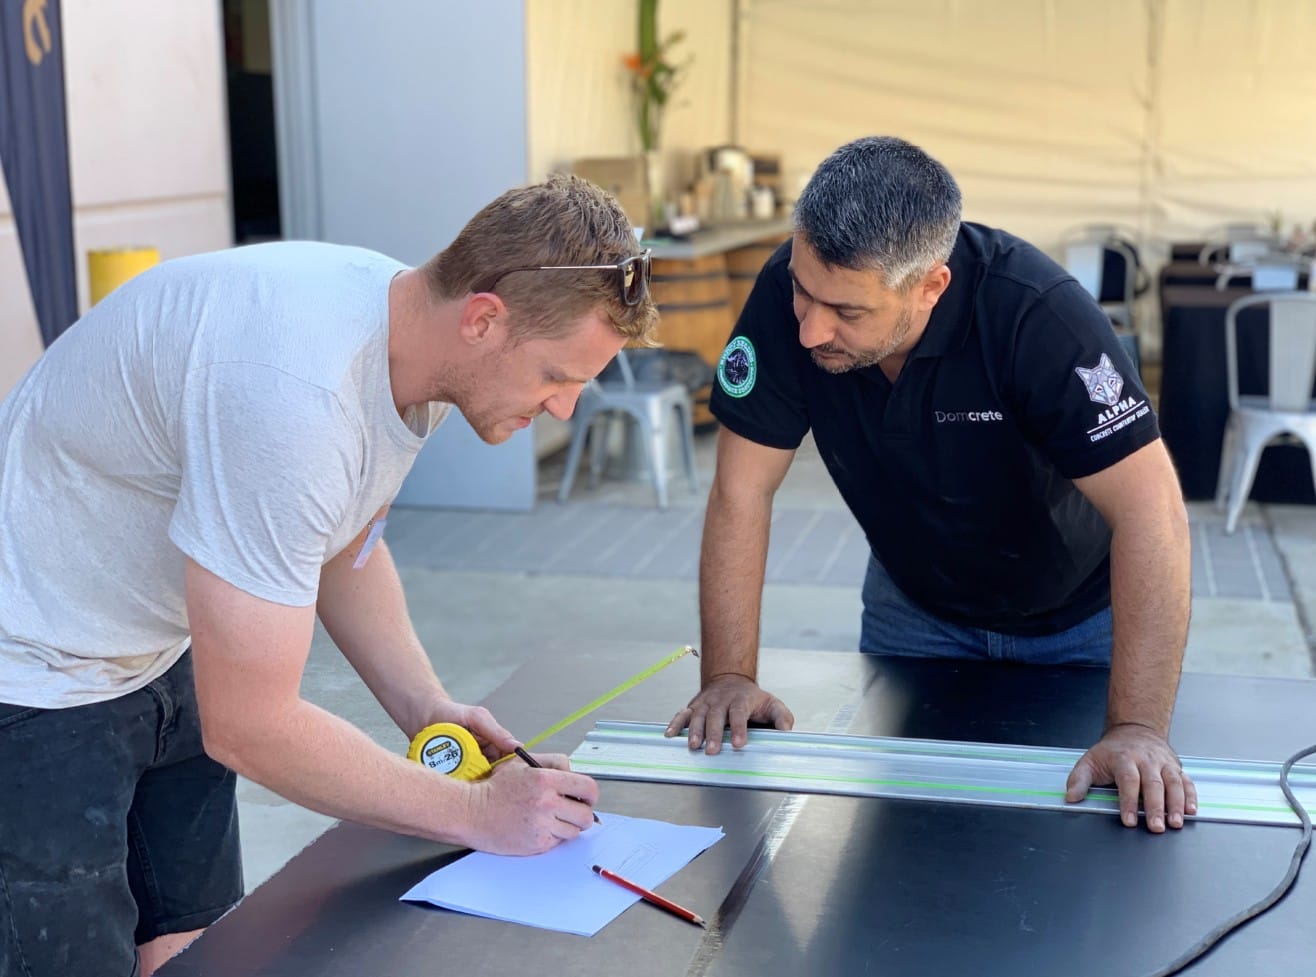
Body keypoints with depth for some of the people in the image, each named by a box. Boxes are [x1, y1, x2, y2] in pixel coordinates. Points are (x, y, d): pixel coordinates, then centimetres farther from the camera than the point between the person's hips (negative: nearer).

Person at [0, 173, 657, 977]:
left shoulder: (415, 333, -7)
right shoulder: (294, 391, -35)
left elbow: (344, 543, 11)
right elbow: (249, 726, -28)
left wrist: (425, 707, -2)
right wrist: (477, 814, -19)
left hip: (159, 660, 8)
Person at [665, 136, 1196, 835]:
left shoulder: (1037, 315, -36)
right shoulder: (787, 295, -26)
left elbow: (1149, 512, -39)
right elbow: (742, 491, -21)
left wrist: (1139, 729, -45)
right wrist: (729, 676, -26)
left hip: (1076, 613, -3)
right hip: (917, 605, 3)